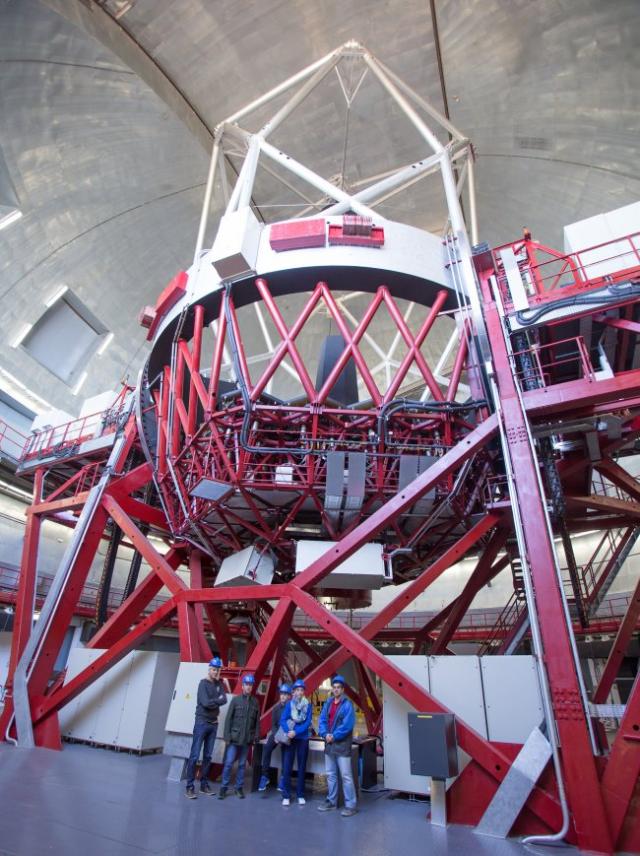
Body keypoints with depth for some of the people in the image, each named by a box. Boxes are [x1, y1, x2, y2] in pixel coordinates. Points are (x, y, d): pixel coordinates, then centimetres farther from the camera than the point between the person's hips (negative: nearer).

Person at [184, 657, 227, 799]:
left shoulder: (219, 684, 7)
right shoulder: (203, 683, -9)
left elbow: (224, 700, -4)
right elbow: (206, 702, -19)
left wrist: (213, 702, -16)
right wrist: (217, 700, -6)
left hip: (214, 723, 5)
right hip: (202, 722, -5)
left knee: (208, 756, 11)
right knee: (195, 755, -4)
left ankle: (204, 785, 20)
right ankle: (190, 787, 4)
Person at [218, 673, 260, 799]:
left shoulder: (255, 702, 2)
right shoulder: (235, 700, -4)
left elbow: (257, 720, 5)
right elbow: (228, 718, -4)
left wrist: (256, 736, 1)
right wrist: (227, 736, -9)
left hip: (247, 739, 2)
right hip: (234, 738, -2)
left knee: (242, 764, 11)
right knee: (228, 763, -1)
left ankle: (239, 788, 23)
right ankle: (224, 787, 14)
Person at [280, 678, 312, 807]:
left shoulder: (308, 705, -3)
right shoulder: (288, 704, -2)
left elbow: (308, 723, -9)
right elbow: (283, 720, -8)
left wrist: (296, 732, -20)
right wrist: (289, 732, -24)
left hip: (303, 739, 0)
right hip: (290, 739, 0)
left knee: (301, 767, 9)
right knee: (287, 767, -1)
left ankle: (300, 795, 22)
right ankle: (286, 796, 11)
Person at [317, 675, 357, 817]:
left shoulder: (347, 705, -11)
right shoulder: (327, 703, 8)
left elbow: (347, 725, -18)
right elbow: (322, 720, 5)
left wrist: (334, 736, -18)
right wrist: (325, 734, -12)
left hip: (342, 745, -6)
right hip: (329, 744, 6)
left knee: (346, 776, -4)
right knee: (331, 774, 17)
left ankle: (351, 805, 5)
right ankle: (331, 801, 30)